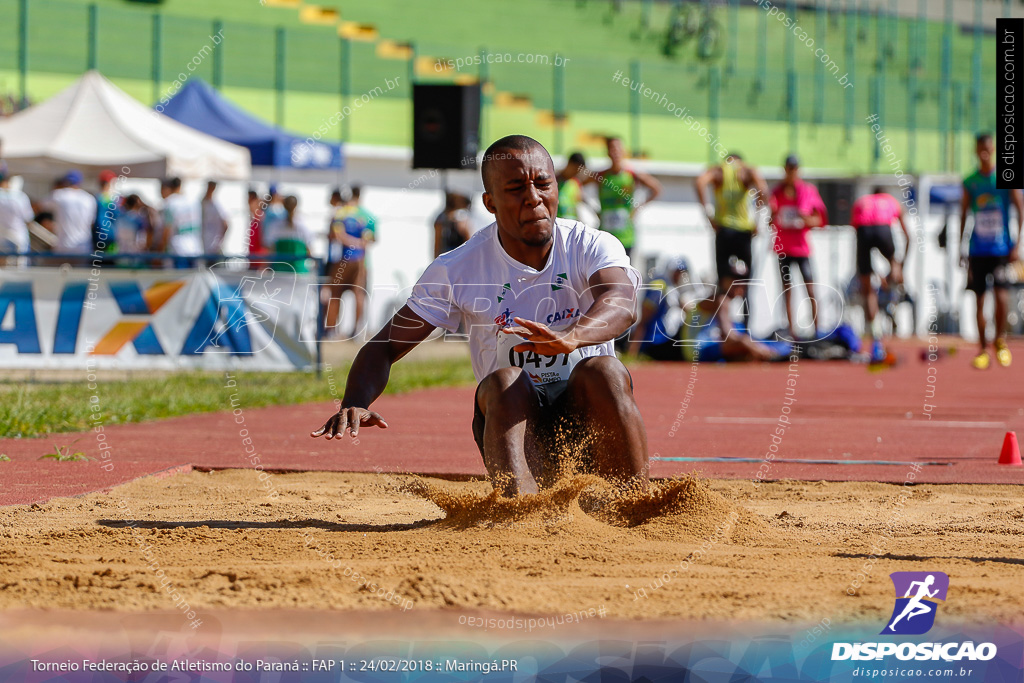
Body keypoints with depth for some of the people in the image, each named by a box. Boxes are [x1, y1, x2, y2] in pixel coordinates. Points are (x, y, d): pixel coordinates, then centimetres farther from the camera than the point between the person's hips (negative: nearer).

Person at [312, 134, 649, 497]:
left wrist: (570, 338, -51)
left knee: (602, 370, -30)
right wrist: (355, 405, -23)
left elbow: (621, 303, -27)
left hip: (588, 414, 0)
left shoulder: (592, 247, -5)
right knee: (504, 382, -31)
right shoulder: (456, 270, -2)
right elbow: (383, 347, 0)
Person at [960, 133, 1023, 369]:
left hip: (1001, 249, -3)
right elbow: (963, 214, 14)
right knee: (979, 299, 3)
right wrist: (960, 247, 9)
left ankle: (1000, 340, 7)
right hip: (977, 250, 3)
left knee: (1002, 294, -15)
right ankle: (983, 348, 11)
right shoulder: (970, 182, 7)